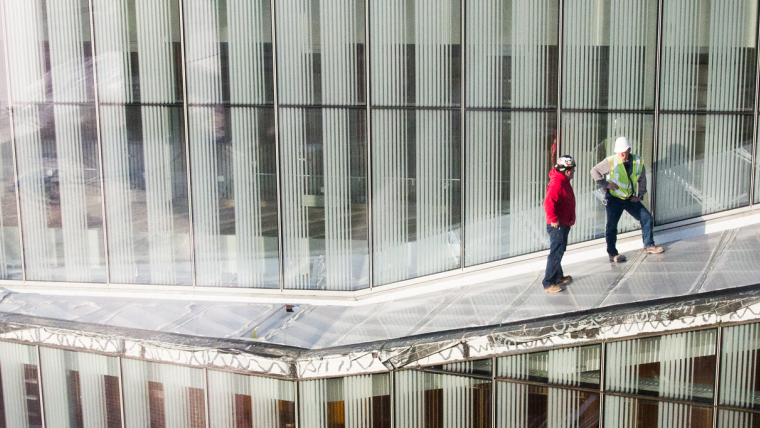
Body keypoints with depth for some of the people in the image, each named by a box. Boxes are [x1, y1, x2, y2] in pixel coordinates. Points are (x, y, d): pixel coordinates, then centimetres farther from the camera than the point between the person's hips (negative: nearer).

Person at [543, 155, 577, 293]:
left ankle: (559, 277, 37)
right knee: (556, 253, -9)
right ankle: (548, 284, -6)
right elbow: (548, 203, -32)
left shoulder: (564, 182, 12)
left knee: (560, 251, 22)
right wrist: (553, 219, -28)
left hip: (563, 224, 11)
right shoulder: (557, 183, -22)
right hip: (557, 226, -11)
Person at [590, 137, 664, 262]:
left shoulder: (638, 162, -3)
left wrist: (640, 195, 6)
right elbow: (594, 171, -3)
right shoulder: (611, 162, -13)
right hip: (614, 199, -4)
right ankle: (612, 254, 1)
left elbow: (642, 179, 13)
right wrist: (606, 184, -12)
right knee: (611, 225, -8)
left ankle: (649, 245, 16)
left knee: (646, 217, 2)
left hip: (630, 198, 4)